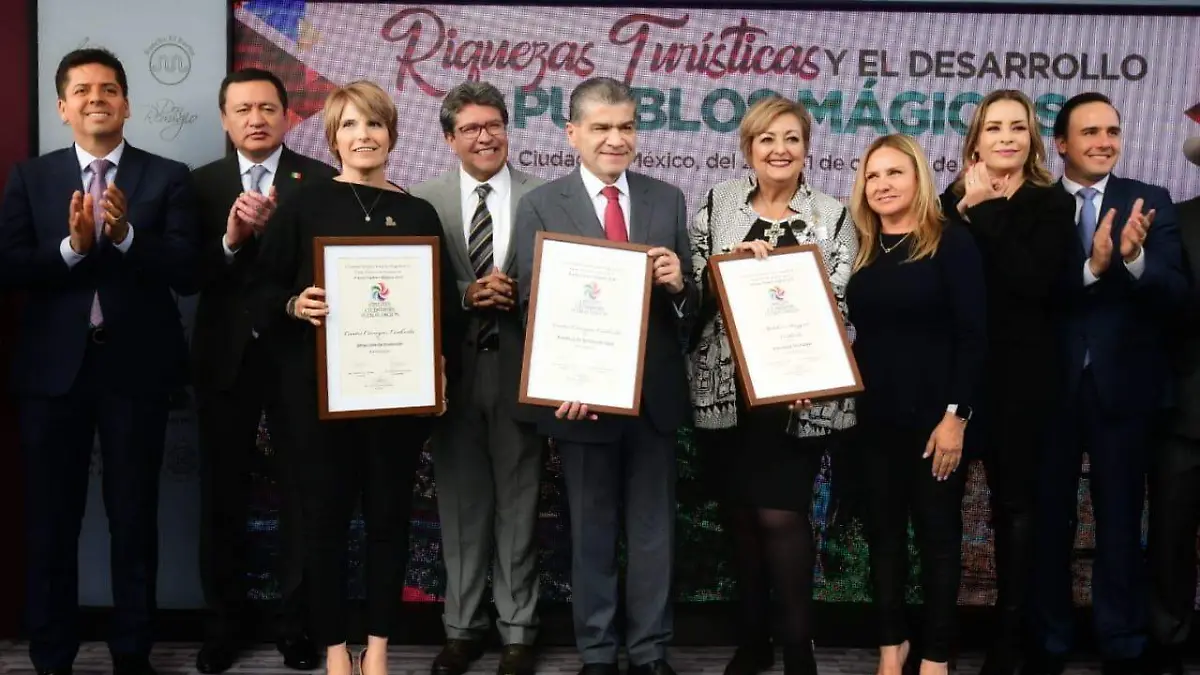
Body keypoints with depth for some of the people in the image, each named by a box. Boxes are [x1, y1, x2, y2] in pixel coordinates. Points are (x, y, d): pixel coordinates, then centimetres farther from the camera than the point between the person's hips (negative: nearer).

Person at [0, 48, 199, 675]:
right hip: (53, 366, 1)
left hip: (135, 367, -1)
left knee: (134, 517, 8)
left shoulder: (167, 177, 1)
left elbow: (186, 271, -8)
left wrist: (124, 234, -23)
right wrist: (72, 245, -20)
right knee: (50, 518, 8)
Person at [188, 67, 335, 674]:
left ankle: (297, 622, 19)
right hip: (224, 358, 2)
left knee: (300, 491, 6)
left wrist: (273, 229, -23)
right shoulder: (203, 184, 5)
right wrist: (231, 239, -20)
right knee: (223, 494, 11)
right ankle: (223, 623, 23)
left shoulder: (321, 182, -2)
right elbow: (188, 273, -3)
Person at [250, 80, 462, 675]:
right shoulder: (303, 205, 2)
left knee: (389, 513, 7)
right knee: (325, 515, 4)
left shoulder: (418, 213, 8)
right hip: (320, 387, -1)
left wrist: (441, 366, -2)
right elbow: (262, 288, 1)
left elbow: (444, 302, 9)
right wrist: (294, 306, -18)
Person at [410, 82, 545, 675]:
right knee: (461, 502, 11)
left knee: (518, 502, 7)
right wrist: (467, 294, -16)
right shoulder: (425, 200, 2)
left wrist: (516, 293, -19)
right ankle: (462, 626, 22)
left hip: (519, 368, -1)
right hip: (453, 369, 1)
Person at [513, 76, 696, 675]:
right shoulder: (540, 207, -3)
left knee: (653, 530, 12)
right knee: (591, 532, 12)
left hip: (655, 394, 2)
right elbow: (533, 306, -8)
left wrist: (679, 284, -18)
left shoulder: (667, 200, 4)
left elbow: (689, 303, 5)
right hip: (583, 394, -2)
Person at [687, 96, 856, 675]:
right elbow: (691, 283, 1)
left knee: (781, 514, -6)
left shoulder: (833, 217, 2)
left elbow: (840, 305, -3)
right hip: (725, 389, 2)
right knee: (740, 514, 10)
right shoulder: (717, 203, 5)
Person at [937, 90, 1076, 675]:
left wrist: (983, 214, -15)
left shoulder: (1052, 204, -2)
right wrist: (966, 206, -12)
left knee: (1015, 497, 3)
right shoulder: (955, 200, 9)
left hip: (1025, 373, -3)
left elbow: (1034, 281, -18)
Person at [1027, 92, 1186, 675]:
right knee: (1048, 520, 12)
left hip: (1121, 386, 0)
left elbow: (1173, 293, -10)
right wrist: (1090, 267, -28)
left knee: (1120, 522, 8)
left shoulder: (1151, 202, 0)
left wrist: (1135, 258, -30)